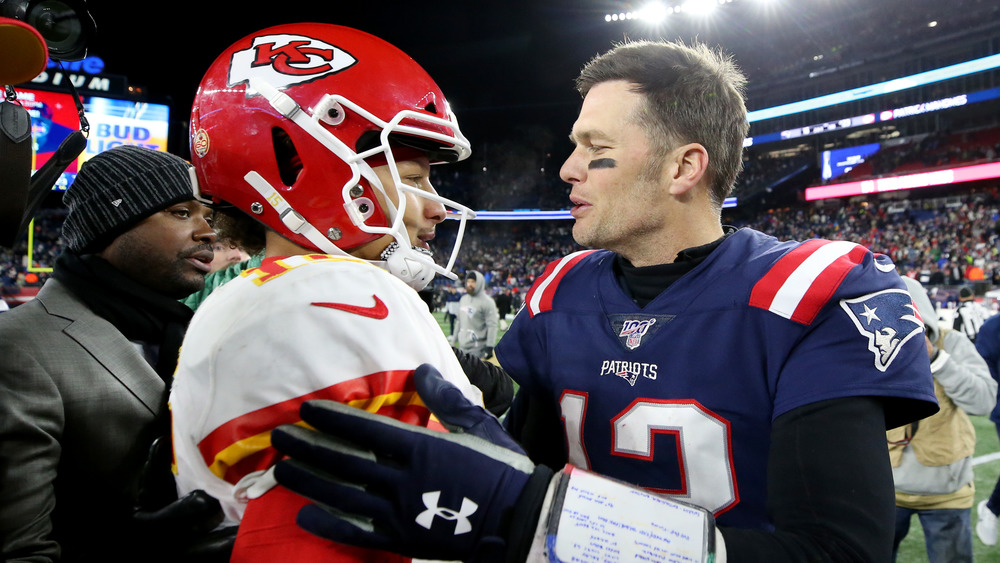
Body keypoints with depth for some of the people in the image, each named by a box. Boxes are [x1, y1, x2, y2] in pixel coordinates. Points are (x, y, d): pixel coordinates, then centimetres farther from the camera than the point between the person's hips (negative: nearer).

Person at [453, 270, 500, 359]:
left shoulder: (487, 302, -10)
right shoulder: (463, 299, 14)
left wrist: (489, 347, -19)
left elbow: (492, 326, -14)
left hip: (477, 348, -7)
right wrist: (455, 341, 20)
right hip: (462, 346, 8)